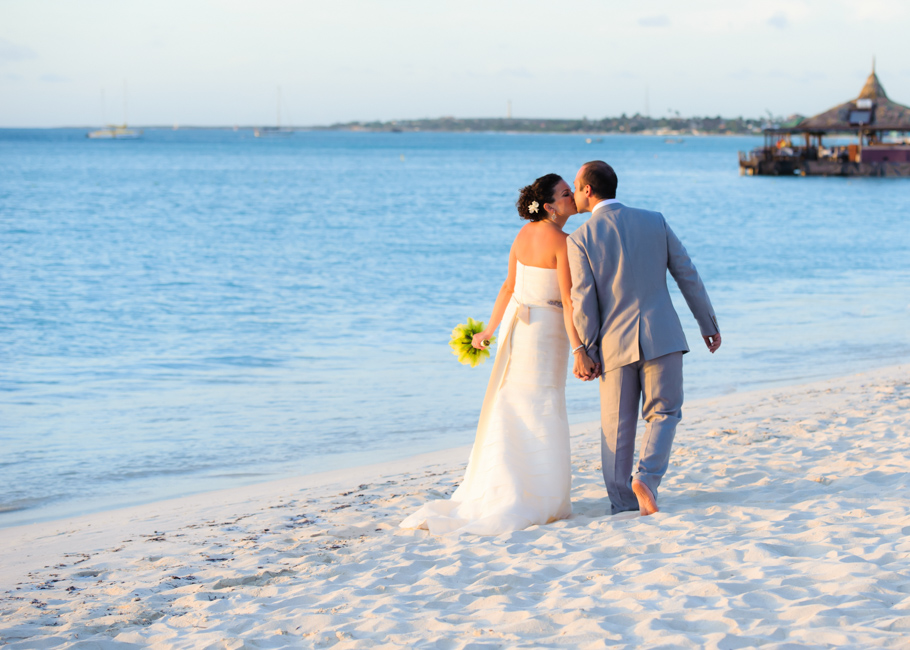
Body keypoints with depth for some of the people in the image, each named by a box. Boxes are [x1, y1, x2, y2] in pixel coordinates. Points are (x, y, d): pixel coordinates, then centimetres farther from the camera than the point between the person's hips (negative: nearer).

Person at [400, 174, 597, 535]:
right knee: (541, 417, -1)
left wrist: (490, 329, 21)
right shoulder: (562, 243, -18)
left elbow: (509, 285, 12)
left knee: (509, 413, 14)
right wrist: (578, 350, -24)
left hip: (515, 324, 7)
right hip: (545, 331, -7)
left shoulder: (525, 233, 5)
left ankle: (493, 495, 19)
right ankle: (539, 502, 3)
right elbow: (568, 301, -23)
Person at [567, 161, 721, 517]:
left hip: (615, 341, -1)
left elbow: (584, 303, -8)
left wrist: (588, 353, 2)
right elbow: (687, 275, 6)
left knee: (617, 425, 9)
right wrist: (709, 324, 14)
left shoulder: (580, 239, -6)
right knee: (663, 413, 11)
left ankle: (622, 502, 12)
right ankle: (646, 476, -11)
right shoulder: (654, 221, 3)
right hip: (661, 336, 1)